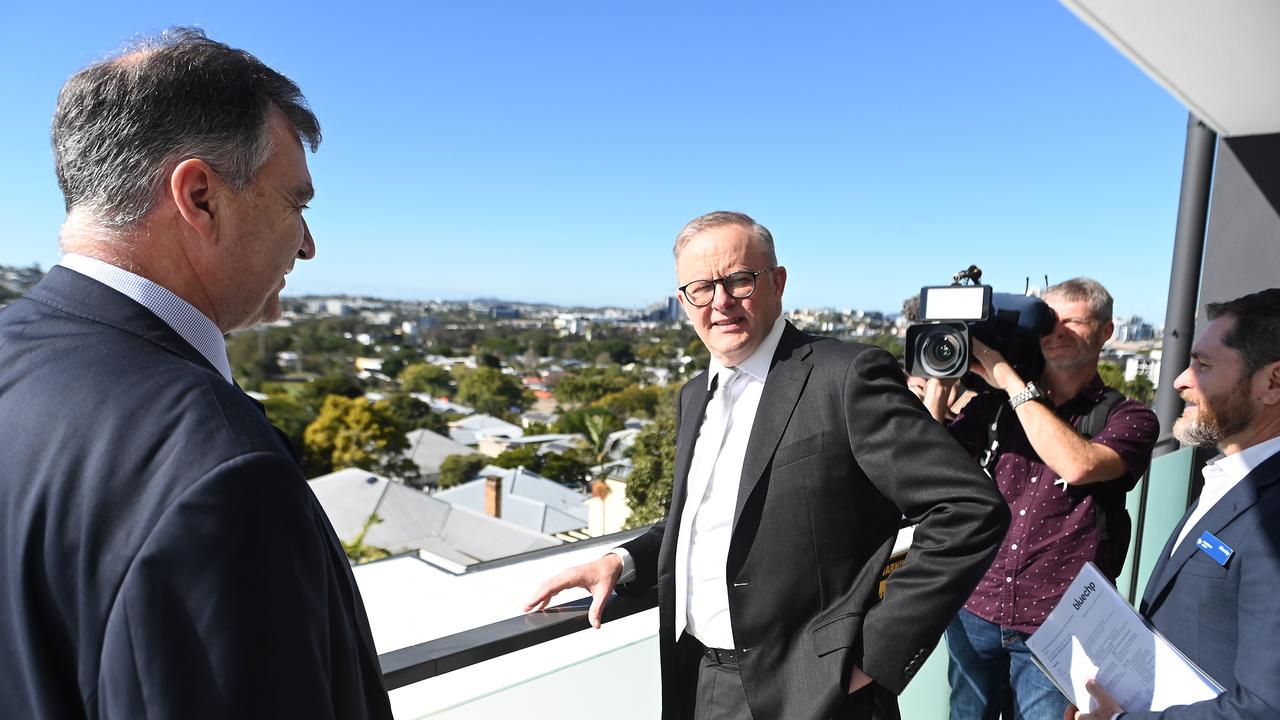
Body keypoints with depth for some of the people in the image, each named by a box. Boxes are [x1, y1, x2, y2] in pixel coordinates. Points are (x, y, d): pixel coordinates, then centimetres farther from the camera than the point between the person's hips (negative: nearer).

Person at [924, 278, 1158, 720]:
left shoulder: (1128, 418, -4)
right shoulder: (992, 406, 3)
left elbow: (1076, 465, -24)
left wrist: (1012, 382, -20)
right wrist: (939, 383, -12)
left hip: (1056, 631, -3)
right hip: (974, 614, 3)